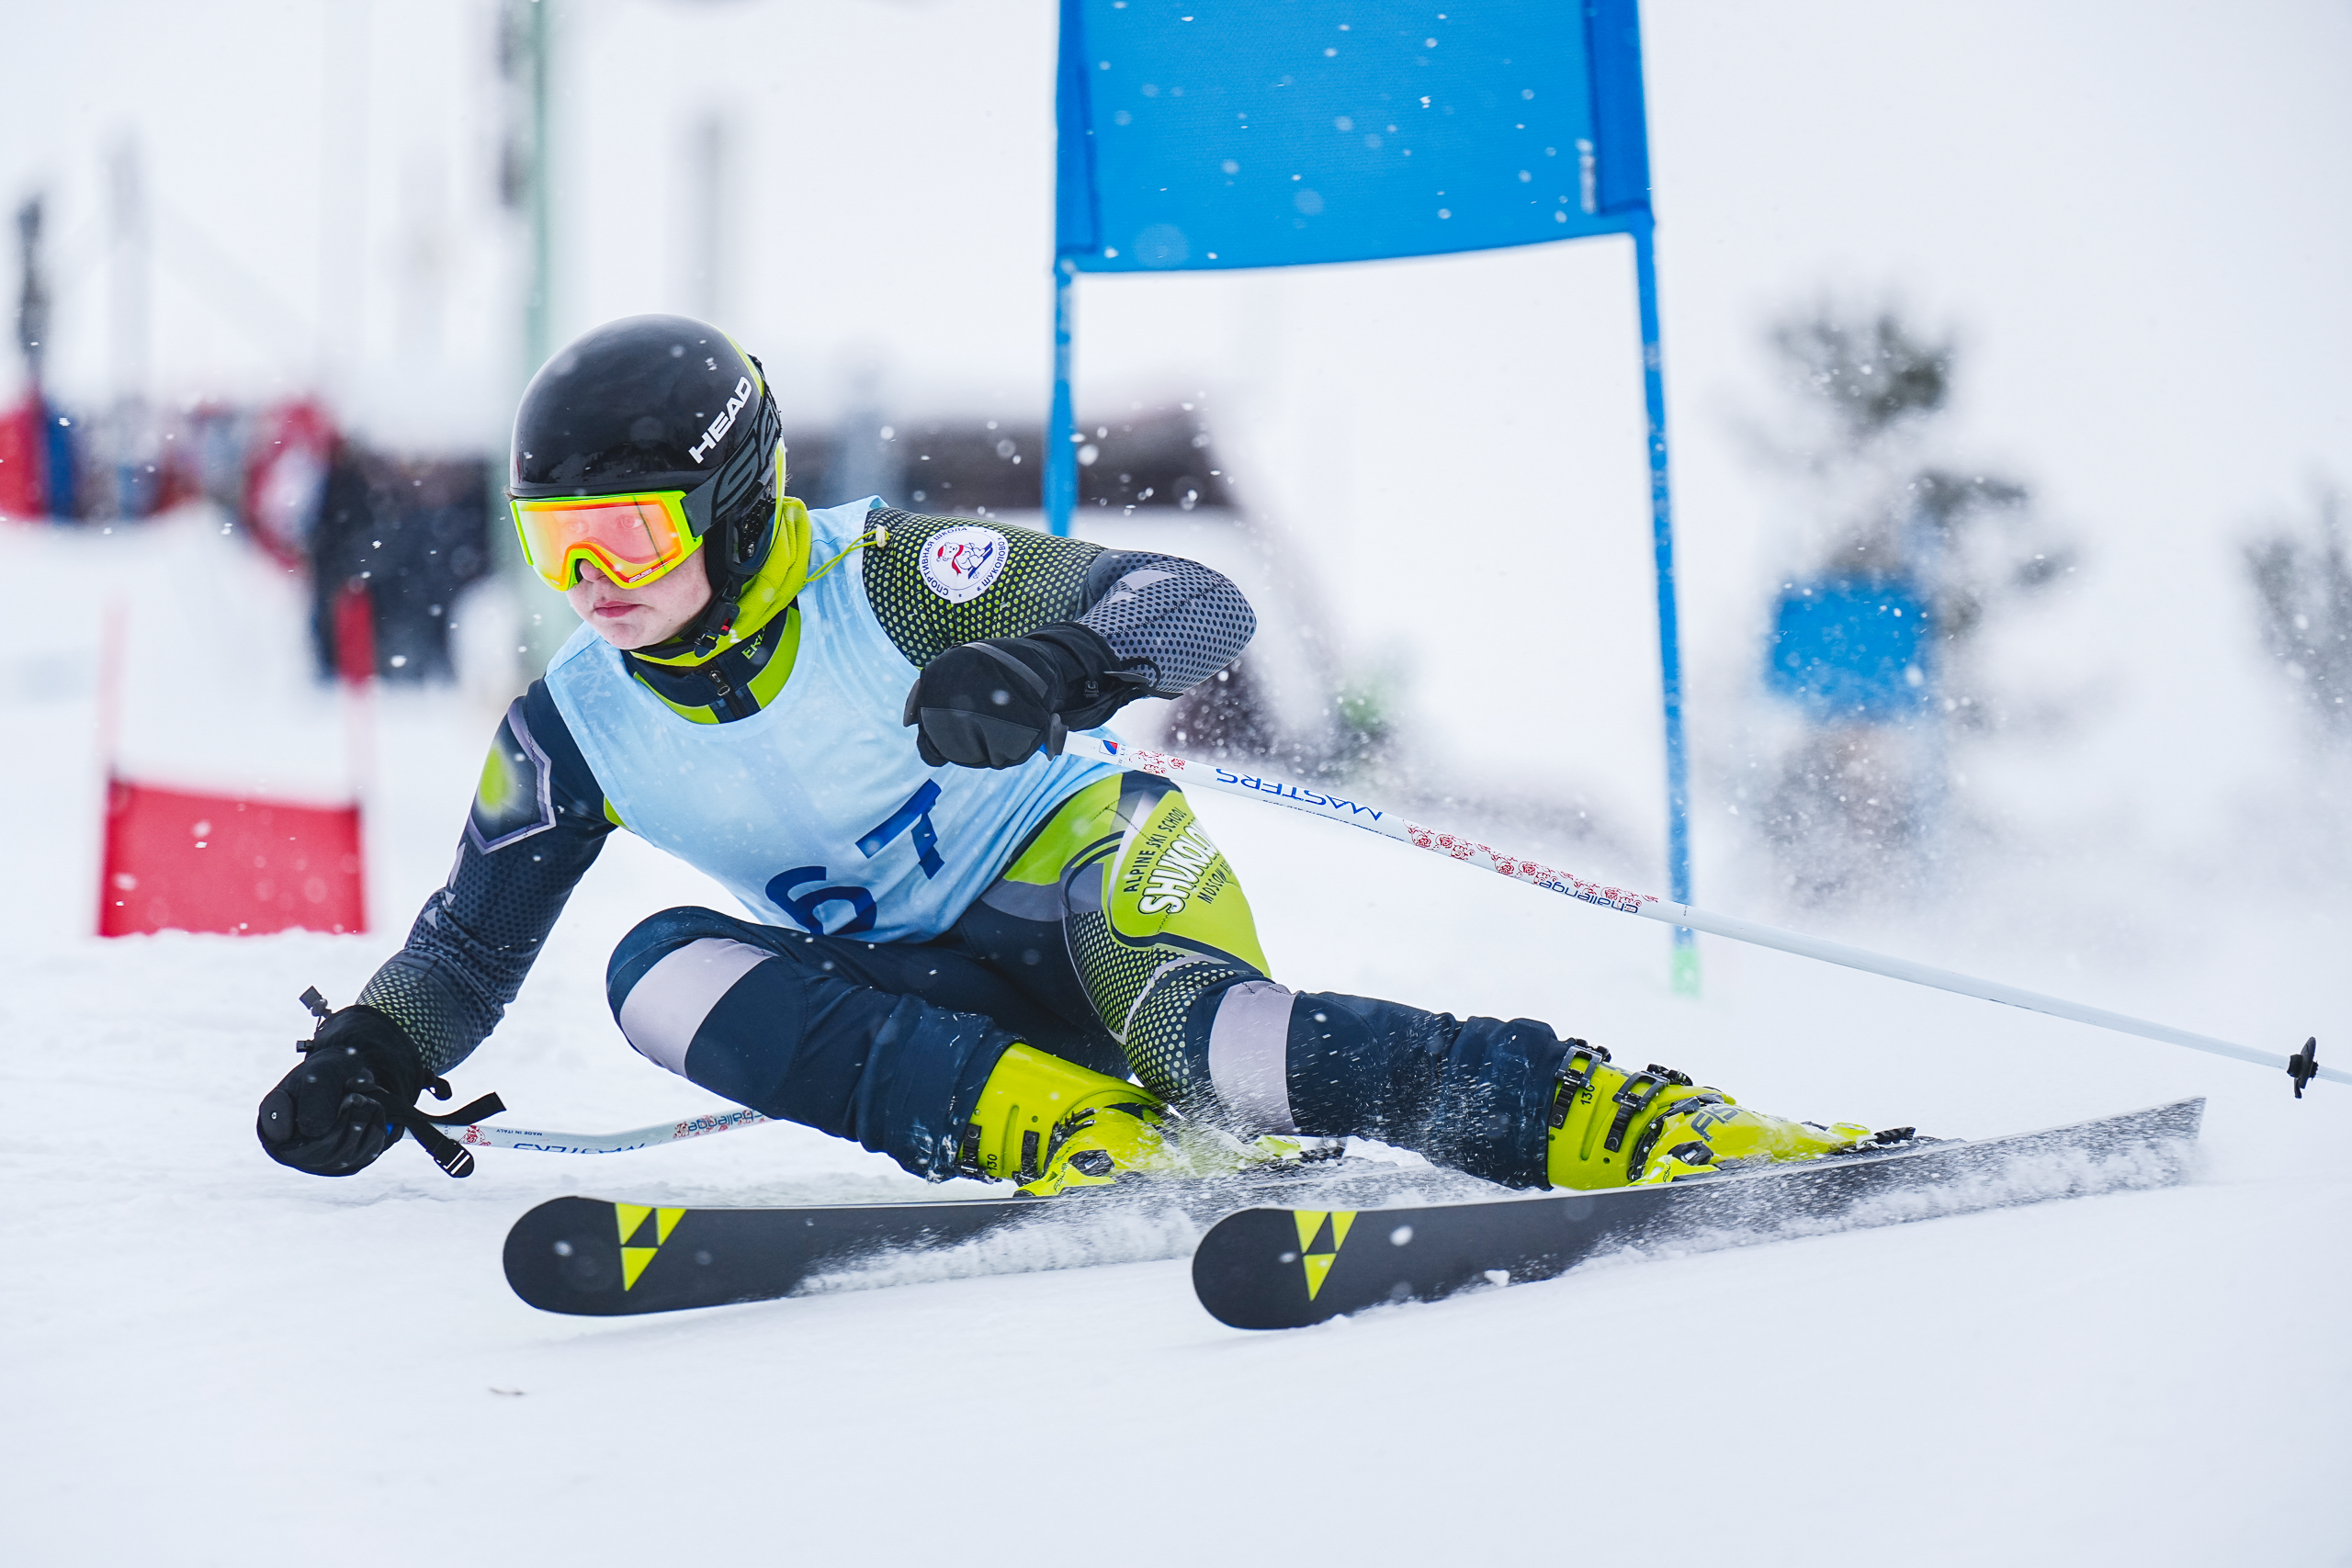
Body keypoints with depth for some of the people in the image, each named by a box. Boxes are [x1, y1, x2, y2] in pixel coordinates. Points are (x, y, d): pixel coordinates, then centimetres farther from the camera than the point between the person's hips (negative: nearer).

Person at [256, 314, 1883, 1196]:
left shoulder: (885, 582, -15)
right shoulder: (575, 730, -1)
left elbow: (1199, 603, -21)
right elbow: (471, 939, 12)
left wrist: (1059, 668, -44)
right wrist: (376, 1055, -9)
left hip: (1079, 865, -5)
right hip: (915, 988, 5)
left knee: (1186, 1028, -41)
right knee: (662, 966, -24)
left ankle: (1639, 1125, -48)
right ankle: (1078, 1133, -37)